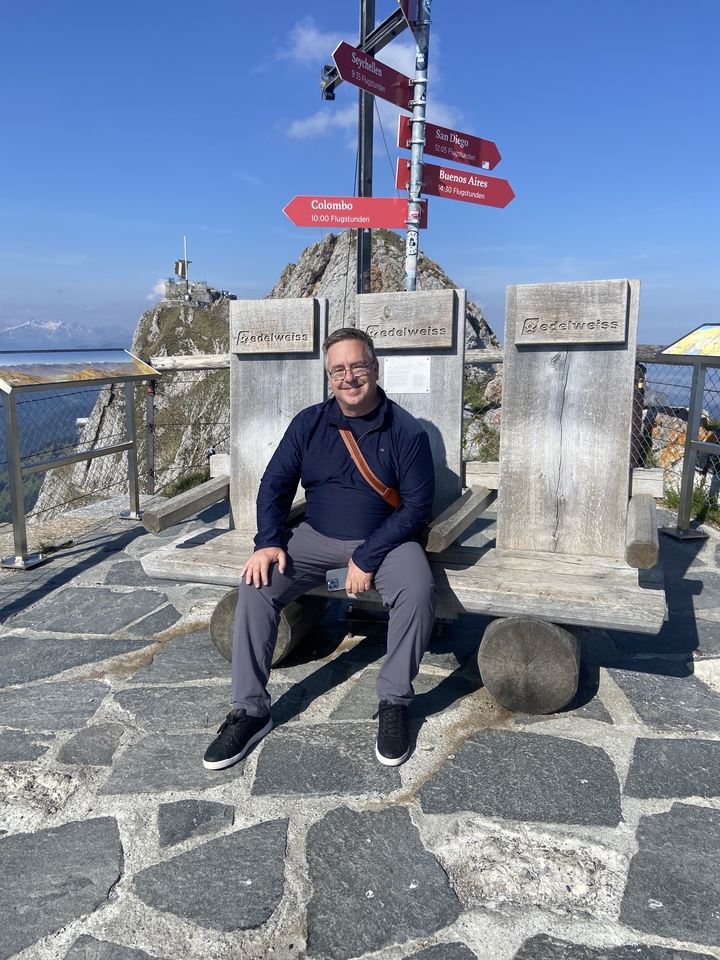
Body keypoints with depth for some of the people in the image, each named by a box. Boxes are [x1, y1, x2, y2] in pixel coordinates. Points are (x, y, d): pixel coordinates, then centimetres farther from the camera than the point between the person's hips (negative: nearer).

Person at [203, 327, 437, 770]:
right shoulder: (309, 423, 3)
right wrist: (269, 542, -13)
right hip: (316, 537, 3)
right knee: (256, 585, -20)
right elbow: (275, 484, 4)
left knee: (419, 589, -32)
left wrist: (368, 557, -19)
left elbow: (418, 504, -10)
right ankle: (251, 710, -8)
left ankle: (394, 703, -10)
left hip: (384, 539, -2)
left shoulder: (406, 431, -7)